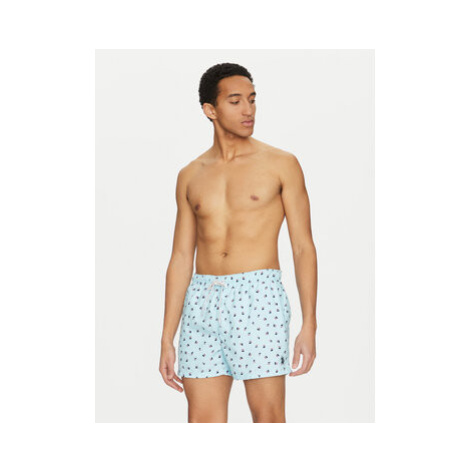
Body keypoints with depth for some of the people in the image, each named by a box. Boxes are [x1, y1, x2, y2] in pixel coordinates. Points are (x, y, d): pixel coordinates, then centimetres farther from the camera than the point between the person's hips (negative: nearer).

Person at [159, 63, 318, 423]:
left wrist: (309, 325, -7)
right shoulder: (190, 176, 13)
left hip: (258, 299, -3)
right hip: (202, 301, 4)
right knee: (203, 424, 2)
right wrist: (167, 339, 10)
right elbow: (181, 259, 14)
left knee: (268, 418, -5)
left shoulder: (281, 164, 3)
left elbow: (304, 247, 1)